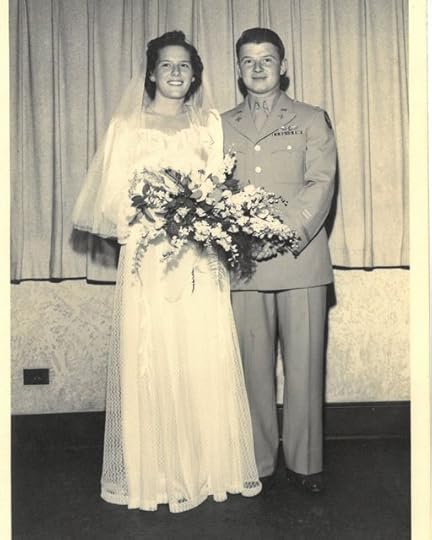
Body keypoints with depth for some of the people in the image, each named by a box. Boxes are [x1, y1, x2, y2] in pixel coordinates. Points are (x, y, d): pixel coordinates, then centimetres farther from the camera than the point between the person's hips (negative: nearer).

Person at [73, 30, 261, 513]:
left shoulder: (209, 123, 15)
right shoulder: (127, 125, 7)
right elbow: (114, 196, 1)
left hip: (202, 257, 2)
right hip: (148, 255, -2)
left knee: (207, 362, 3)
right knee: (153, 362, 0)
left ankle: (210, 465, 17)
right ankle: (156, 472, 13)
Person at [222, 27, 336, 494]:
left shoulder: (311, 120, 12)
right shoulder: (222, 126, 18)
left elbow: (321, 183, 0)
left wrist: (284, 232, -14)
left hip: (300, 260, -1)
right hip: (243, 264, 2)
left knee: (304, 366, 1)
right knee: (253, 367, 4)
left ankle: (304, 462, 15)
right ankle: (259, 463, 17)